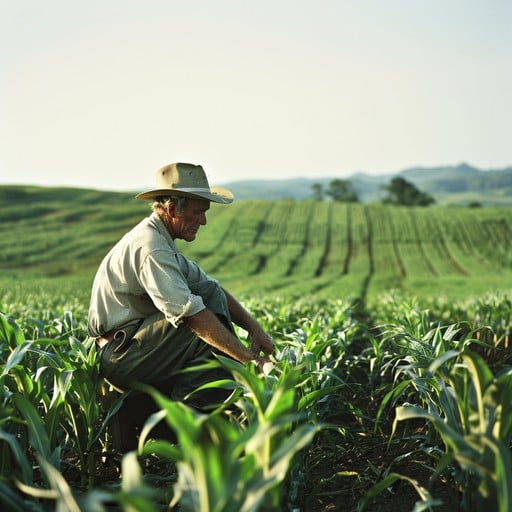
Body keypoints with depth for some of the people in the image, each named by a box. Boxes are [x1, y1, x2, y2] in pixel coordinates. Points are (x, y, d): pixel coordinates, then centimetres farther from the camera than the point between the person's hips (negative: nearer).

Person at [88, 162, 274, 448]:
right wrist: (249, 358, -32)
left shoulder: (161, 241, 13)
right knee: (207, 327, -22)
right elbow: (190, 312, -31)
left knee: (214, 296, 2)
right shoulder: (149, 247, -21)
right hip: (122, 355, -10)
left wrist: (254, 327, -3)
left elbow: (208, 286, 11)